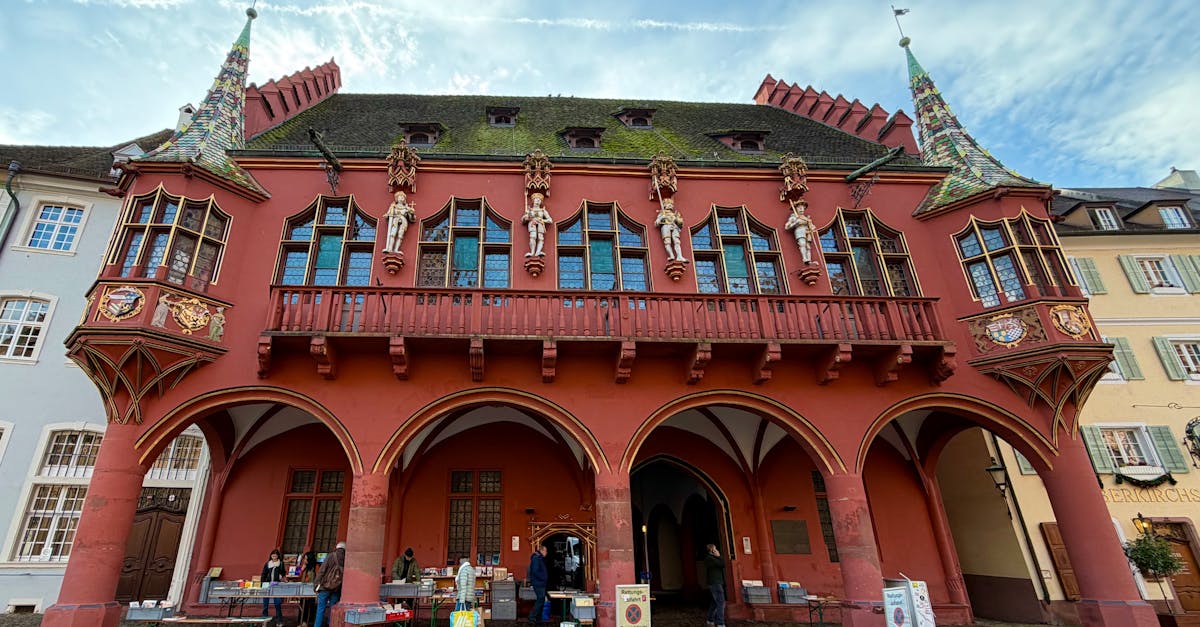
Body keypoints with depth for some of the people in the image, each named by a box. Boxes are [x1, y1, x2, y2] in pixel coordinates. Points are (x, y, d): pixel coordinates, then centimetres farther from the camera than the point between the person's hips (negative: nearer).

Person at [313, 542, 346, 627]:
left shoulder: (331, 556, -2)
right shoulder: (347, 559, 2)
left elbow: (322, 571, -6)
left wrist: (317, 583, -1)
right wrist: (342, 590, 8)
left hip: (325, 586, -2)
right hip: (337, 589, 2)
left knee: (321, 609, 4)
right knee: (333, 610, 9)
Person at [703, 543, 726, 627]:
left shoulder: (712, 558, 18)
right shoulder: (710, 558, -15)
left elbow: (721, 565, 15)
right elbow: (722, 564, -19)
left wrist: (718, 557, 7)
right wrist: (719, 556, -5)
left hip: (716, 583, 10)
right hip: (715, 583, -10)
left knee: (715, 602, 15)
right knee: (721, 603, -12)